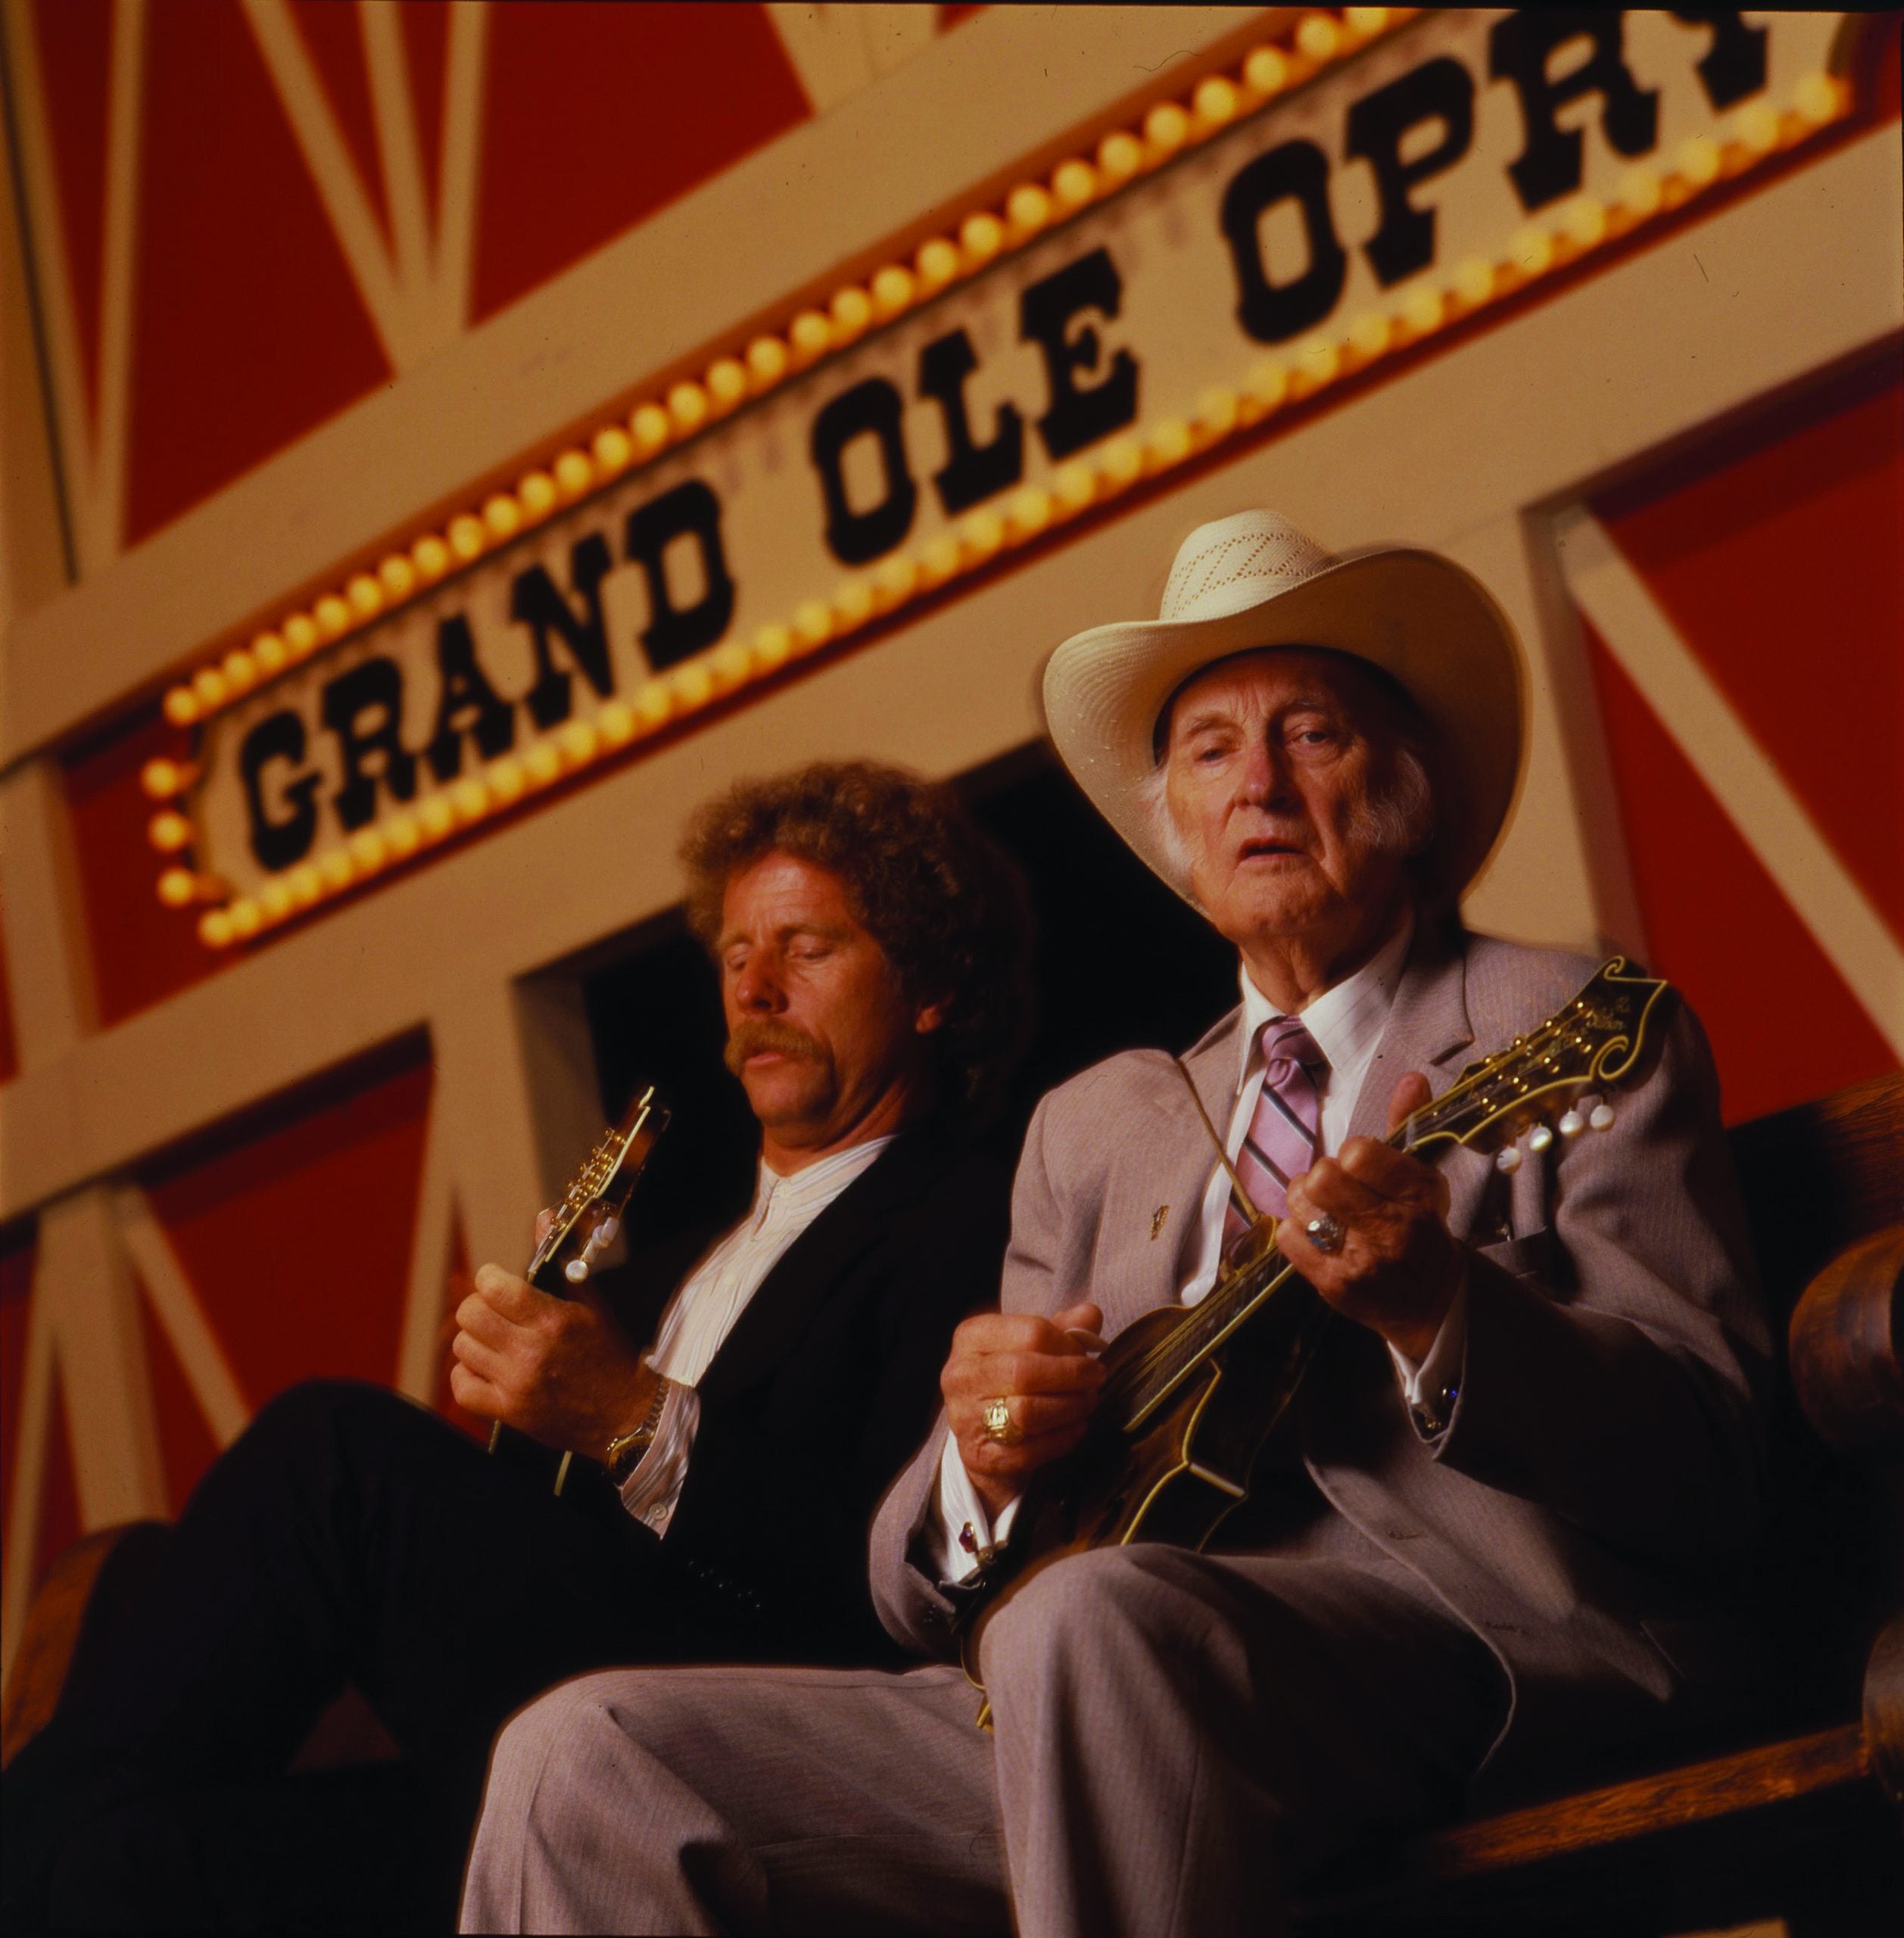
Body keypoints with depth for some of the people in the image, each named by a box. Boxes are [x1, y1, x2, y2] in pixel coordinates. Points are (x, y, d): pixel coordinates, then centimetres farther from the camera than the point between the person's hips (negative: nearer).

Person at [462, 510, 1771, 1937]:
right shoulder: (1095, 1126, 23)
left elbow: (1708, 1476, -2)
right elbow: (925, 1590, 19)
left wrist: (1435, 1306, -20)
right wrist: (983, 1458, -6)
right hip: (1099, 1711, 5)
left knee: (1090, 1622, -37)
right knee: (582, 1763, -13)